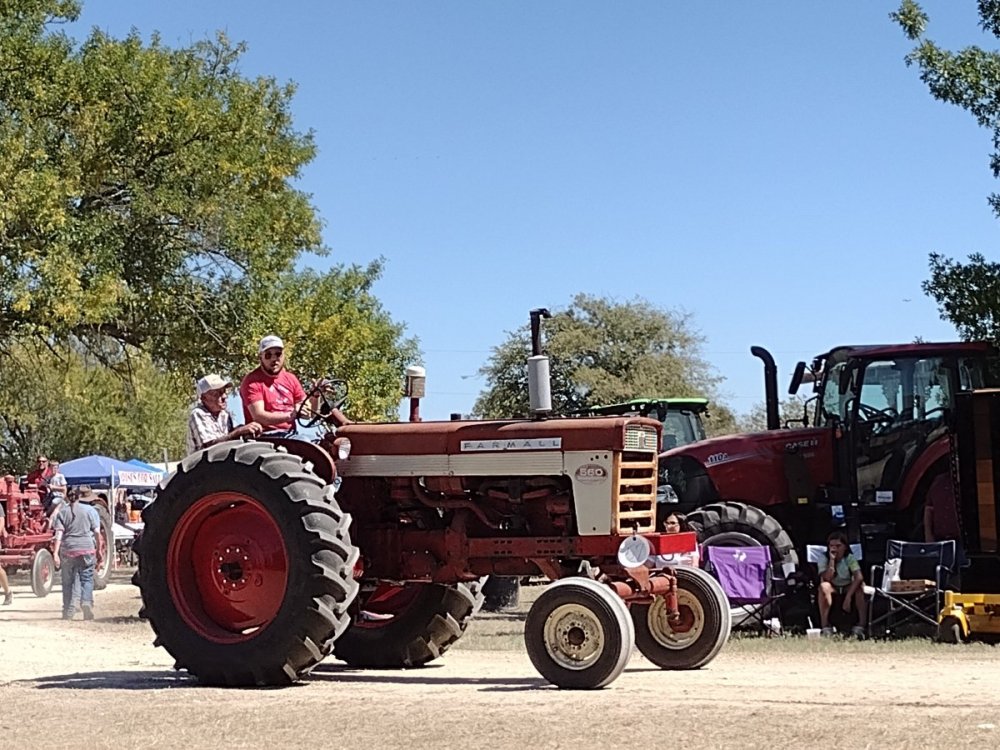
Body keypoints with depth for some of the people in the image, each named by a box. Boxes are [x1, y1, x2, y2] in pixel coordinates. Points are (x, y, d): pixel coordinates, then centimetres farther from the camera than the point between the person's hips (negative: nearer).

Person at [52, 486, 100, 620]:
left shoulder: (62, 512, 6)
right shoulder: (90, 510, 5)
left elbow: (59, 533, -4)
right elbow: (97, 532, 2)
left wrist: (55, 553, -9)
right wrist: (99, 552, 8)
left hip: (68, 550, 1)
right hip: (87, 549, -1)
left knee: (68, 581, 10)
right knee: (87, 578, 5)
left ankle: (68, 613, 13)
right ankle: (86, 601, -21)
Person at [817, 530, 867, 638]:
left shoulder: (850, 558, -9)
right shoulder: (824, 560, -8)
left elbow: (859, 577, -25)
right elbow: (827, 579, -24)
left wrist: (848, 597, -36)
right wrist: (832, 560, -26)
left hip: (848, 589, 1)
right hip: (833, 592, 0)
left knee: (860, 585, -30)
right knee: (824, 586, -34)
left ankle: (860, 624, -31)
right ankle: (825, 626, -37)